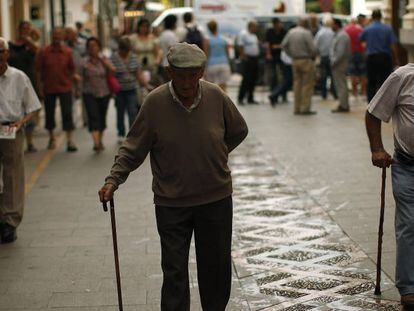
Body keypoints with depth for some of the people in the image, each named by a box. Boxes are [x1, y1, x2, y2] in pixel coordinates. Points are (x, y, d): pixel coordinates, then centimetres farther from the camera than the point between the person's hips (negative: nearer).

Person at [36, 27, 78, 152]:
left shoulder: (67, 52, -2)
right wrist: (40, 87, -3)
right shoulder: (44, 52, -4)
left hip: (65, 87, -1)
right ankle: (52, 138, 28)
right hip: (49, 89, 1)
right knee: (49, 113, 11)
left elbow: (72, 69, 9)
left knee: (67, 113, -5)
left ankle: (69, 140, -3)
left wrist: (70, 82, 5)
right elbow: (38, 70, -1)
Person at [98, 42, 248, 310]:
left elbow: (238, 131, 11)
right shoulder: (155, 102, -12)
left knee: (217, 266, 15)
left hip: (216, 198, 2)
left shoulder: (216, 97, -7)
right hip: (171, 202, -2)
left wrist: (215, 156, 7)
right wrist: (113, 180, -16)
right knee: (174, 271, 2)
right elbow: (134, 148, -6)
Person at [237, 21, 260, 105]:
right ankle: (240, 98, -5)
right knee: (246, 79, -10)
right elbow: (240, 46, -14)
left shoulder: (254, 35, 17)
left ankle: (250, 98, 15)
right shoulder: (243, 34, -9)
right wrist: (243, 56, -19)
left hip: (255, 59, 8)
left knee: (253, 80, 9)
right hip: (248, 59, -8)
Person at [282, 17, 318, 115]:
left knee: (297, 84, 11)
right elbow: (312, 48, -16)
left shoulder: (291, 32, 6)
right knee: (307, 85, -1)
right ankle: (305, 109, -3)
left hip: (295, 61, 6)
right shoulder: (306, 33, -13)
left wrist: (291, 55, 12)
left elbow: (284, 45, 9)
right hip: (306, 60, -6)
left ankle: (297, 108, 13)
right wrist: (313, 57, 3)